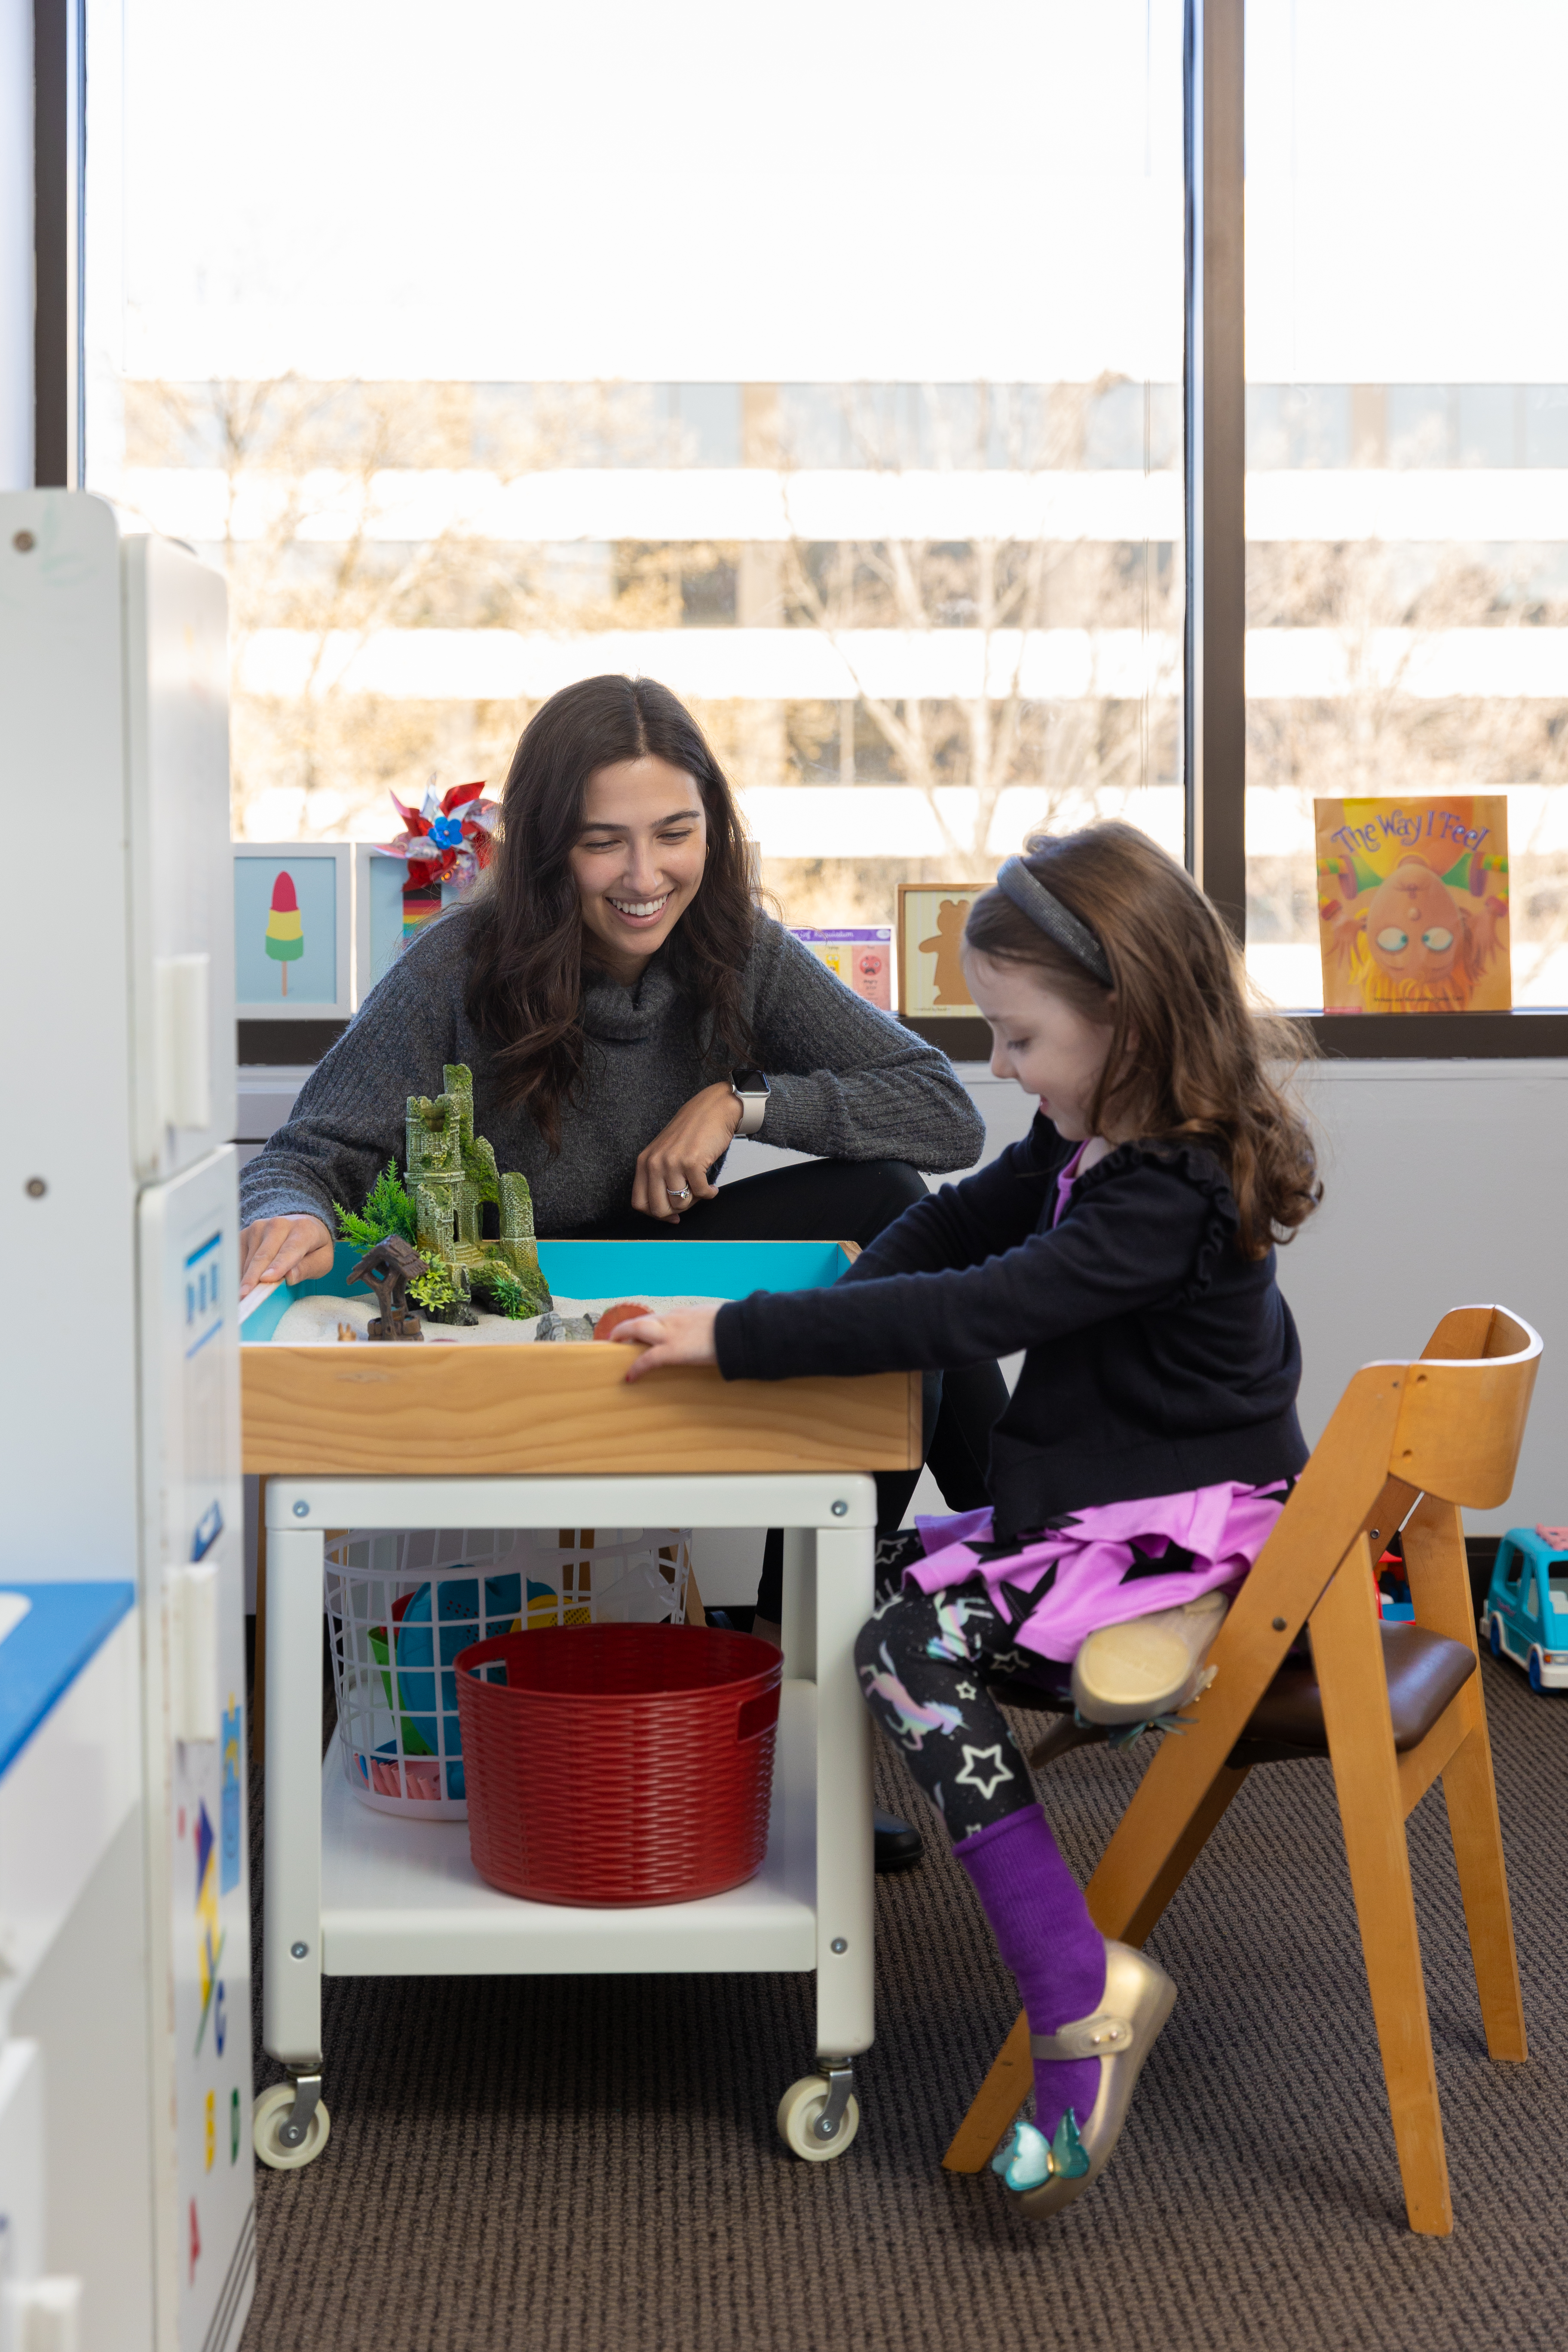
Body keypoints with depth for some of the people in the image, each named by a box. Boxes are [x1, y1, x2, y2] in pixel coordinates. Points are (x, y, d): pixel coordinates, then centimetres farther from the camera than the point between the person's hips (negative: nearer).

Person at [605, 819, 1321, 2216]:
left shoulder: (1171, 1197, -23)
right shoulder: (1096, 1144, 7)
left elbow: (975, 1313, -30)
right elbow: (966, 1222, 20)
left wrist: (741, 1337, -29)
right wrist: (845, 1303, 0)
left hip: (1182, 1530, -10)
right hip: (1117, 1499, 10)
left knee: (910, 1644, -22)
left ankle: (1083, 1998, -23)